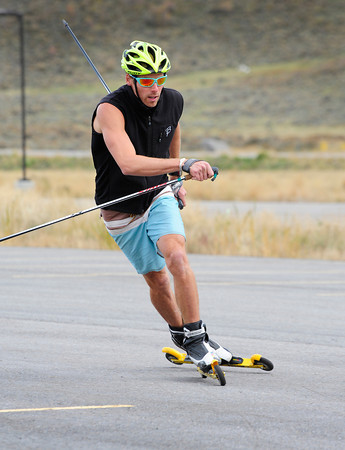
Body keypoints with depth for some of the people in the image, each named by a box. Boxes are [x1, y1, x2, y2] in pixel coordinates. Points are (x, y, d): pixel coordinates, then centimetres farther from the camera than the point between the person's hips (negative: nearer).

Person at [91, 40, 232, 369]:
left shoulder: (172, 101, -10)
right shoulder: (110, 110, -28)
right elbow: (128, 164, -43)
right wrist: (183, 166, -51)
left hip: (159, 197, 2)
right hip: (122, 211, -2)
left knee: (176, 258, -22)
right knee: (157, 281, 7)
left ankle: (196, 337, -14)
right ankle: (179, 333, 33)